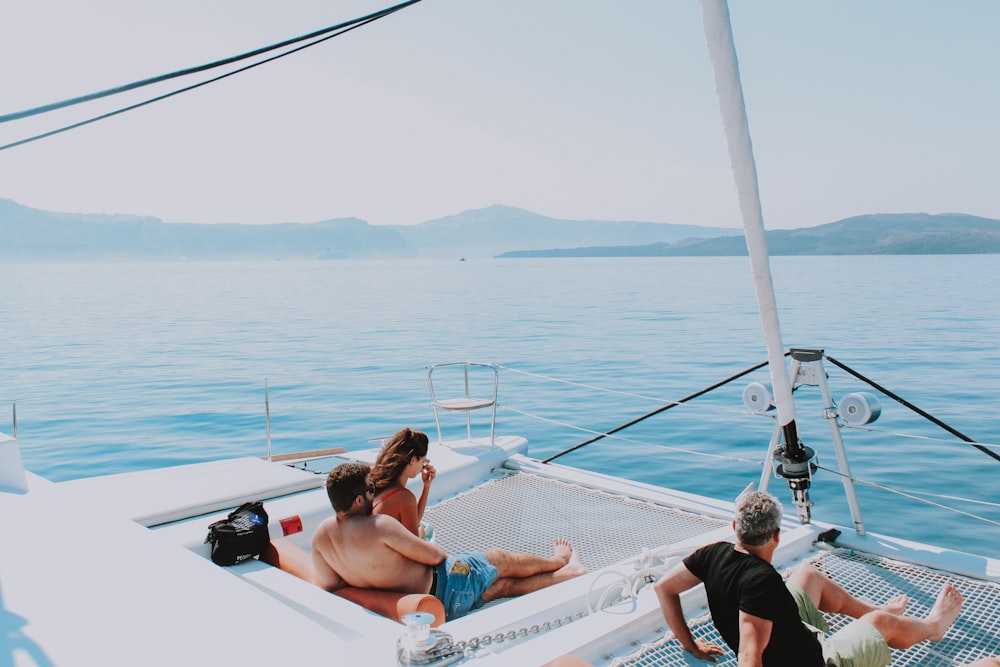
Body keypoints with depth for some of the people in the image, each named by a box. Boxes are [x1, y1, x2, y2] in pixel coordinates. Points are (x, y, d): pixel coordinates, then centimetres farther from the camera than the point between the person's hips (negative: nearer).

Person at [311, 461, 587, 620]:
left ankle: (568, 573, 38)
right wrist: (438, 550, 2)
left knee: (502, 585, 22)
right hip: (440, 590, -8)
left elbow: (328, 584, -3)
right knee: (501, 560, 15)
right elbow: (433, 556, -22)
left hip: (413, 608, 8)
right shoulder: (379, 526, -32)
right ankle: (560, 560, 43)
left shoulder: (321, 534, -9)